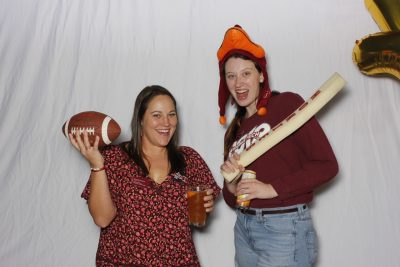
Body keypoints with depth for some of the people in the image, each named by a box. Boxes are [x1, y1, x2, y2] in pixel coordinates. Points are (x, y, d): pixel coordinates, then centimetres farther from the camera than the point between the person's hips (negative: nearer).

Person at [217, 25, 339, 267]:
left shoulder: (286, 104, -7)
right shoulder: (235, 129, 9)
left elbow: (326, 165, -14)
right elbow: (233, 200, 12)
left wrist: (272, 188, -19)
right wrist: (231, 186, -10)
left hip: (285, 229, -6)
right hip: (243, 228, 6)